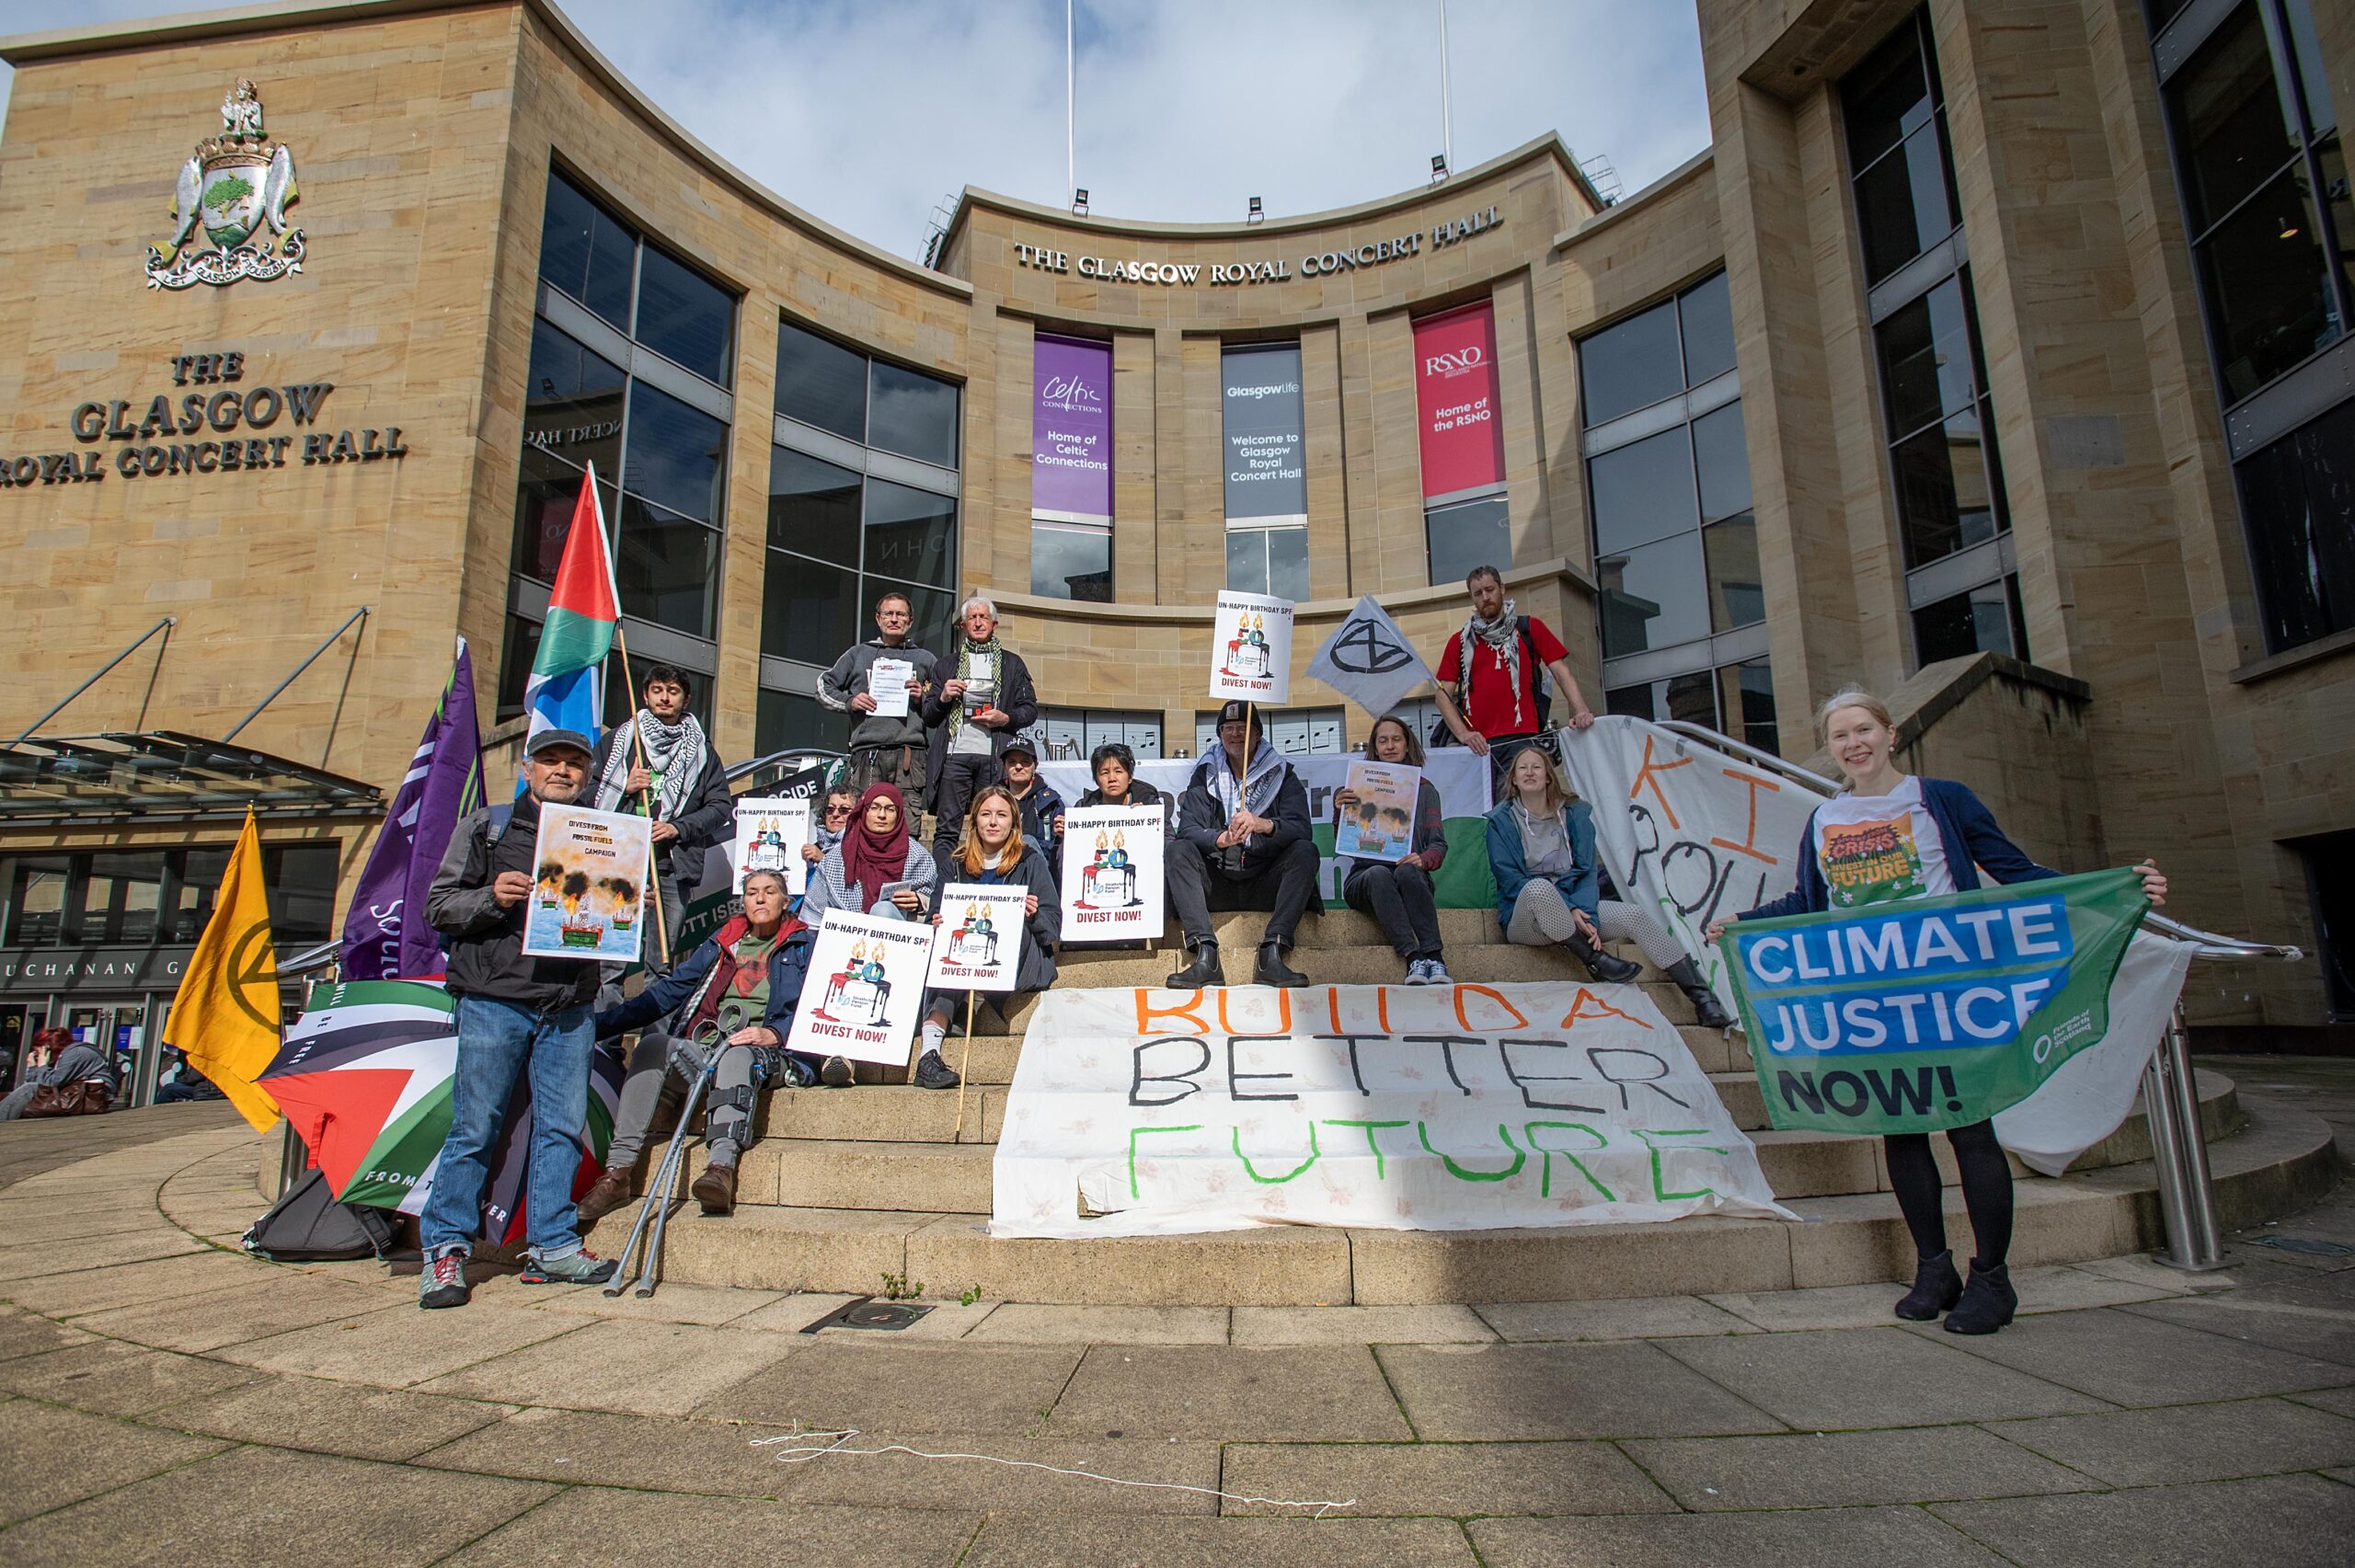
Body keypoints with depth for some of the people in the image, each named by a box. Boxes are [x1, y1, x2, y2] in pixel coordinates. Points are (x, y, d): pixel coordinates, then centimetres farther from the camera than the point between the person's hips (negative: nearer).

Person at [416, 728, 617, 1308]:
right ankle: (445, 1248, 13)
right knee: (474, 1126, 0)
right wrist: (492, 897, -13)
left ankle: (552, 1246, 15)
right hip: (494, 999, -3)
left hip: (570, 1007, 3)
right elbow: (438, 905, 5)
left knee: (563, 1126, 5)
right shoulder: (487, 827, 7)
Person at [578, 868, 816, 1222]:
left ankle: (722, 1168, -54)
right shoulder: (722, 942, 24)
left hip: (764, 1055, -4)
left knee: (736, 1054, -37)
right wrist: (599, 1023, 12)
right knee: (653, 1044, -25)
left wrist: (774, 1034, -18)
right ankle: (617, 1172, -30)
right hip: (703, 1051, 4)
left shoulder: (803, 945, 13)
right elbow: (670, 990, 20)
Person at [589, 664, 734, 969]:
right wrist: (624, 787, -4)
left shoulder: (702, 752, 15)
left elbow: (721, 806, 9)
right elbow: (587, 794, 13)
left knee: (663, 958, 1)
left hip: (672, 867, 1)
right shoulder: (617, 740, 15)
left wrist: (678, 828, -5)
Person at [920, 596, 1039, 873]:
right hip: (954, 754, 1)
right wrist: (943, 697, -2)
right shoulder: (946, 664, 21)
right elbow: (928, 717, 19)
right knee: (946, 829, -5)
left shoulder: (1012, 663, 19)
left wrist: (1006, 718, -6)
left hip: (994, 756, -1)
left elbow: (1030, 710, 14)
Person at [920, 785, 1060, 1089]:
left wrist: (1034, 915, -18)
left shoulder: (1030, 861, 9)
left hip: (1023, 963, -2)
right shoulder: (955, 865, 16)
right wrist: (939, 925, -12)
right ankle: (929, 1050, -45)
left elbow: (1054, 924, 3)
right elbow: (937, 917, 11)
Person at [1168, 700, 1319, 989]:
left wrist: (1264, 825, -31)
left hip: (1265, 884, -1)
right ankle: (1206, 956, -33)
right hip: (1216, 883, 1)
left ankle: (1271, 954, -32)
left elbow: (1301, 829, -10)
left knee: (1305, 850, -24)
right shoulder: (1205, 775, 10)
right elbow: (1187, 830, -6)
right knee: (1177, 850, -22)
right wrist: (1222, 839, -28)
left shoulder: (1282, 775, 7)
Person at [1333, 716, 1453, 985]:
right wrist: (1339, 811, -13)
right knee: (1378, 874, -35)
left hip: (1410, 873, 0)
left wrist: (1424, 859, -16)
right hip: (1364, 877, 0)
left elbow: (1439, 844, 8)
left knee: (1407, 872, -35)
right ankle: (1413, 957, -45)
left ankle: (1435, 957, -40)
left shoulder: (1424, 789, 18)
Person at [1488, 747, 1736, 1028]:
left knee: (1637, 915, -19)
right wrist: (1570, 911, -20)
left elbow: (1588, 871, 3)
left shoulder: (1574, 812, 9)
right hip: (1524, 918, -4)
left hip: (1576, 904, 4)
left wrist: (1585, 912, -18)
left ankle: (1701, 995, -14)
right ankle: (1595, 960, -23)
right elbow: (1511, 880, -9)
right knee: (1539, 887, -38)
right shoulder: (1501, 821, -1)